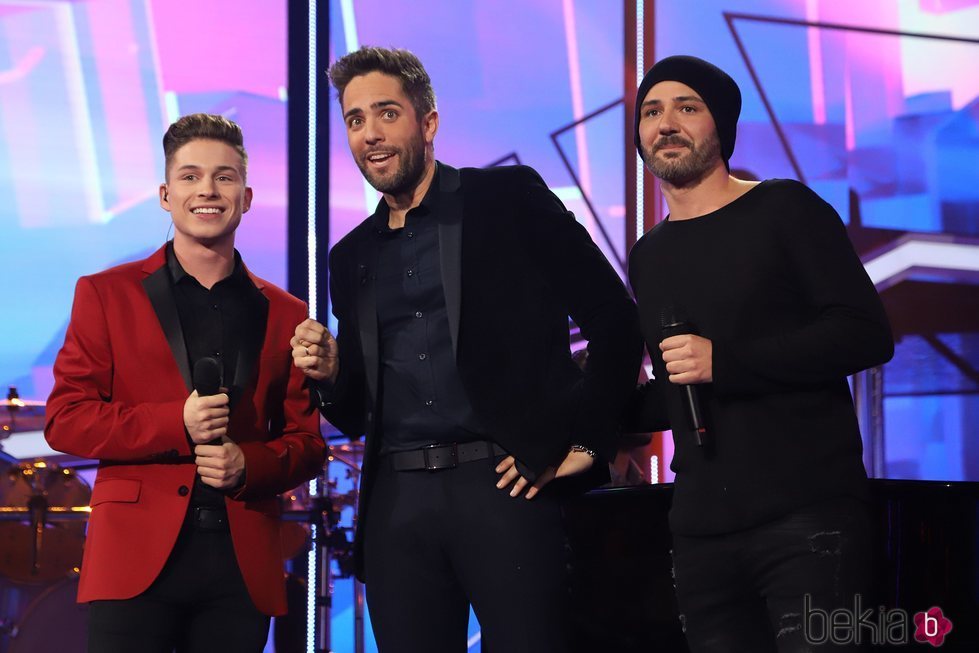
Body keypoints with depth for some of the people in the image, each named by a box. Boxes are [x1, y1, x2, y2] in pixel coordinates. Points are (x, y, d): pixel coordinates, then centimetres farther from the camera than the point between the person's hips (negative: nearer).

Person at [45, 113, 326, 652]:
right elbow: (64, 420, 2)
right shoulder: (106, 295, 8)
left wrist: (249, 465, -8)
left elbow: (307, 443, 14)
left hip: (242, 564, 2)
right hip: (137, 558, -2)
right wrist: (175, 425, -11)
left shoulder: (284, 315, 13)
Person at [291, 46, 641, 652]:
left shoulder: (509, 199, 3)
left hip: (503, 483, -4)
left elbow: (616, 319, 0)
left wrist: (585, 442, -4)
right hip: (397, 503, 4)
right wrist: (331, 374, 0)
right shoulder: (352, 259, 17)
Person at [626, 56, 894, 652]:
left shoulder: (782, 210, 1)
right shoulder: (648, 258, 18)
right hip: (702, 530, 5)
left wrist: (723, 362, -15)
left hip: (806, 514, -5)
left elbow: (868, 335, -9)